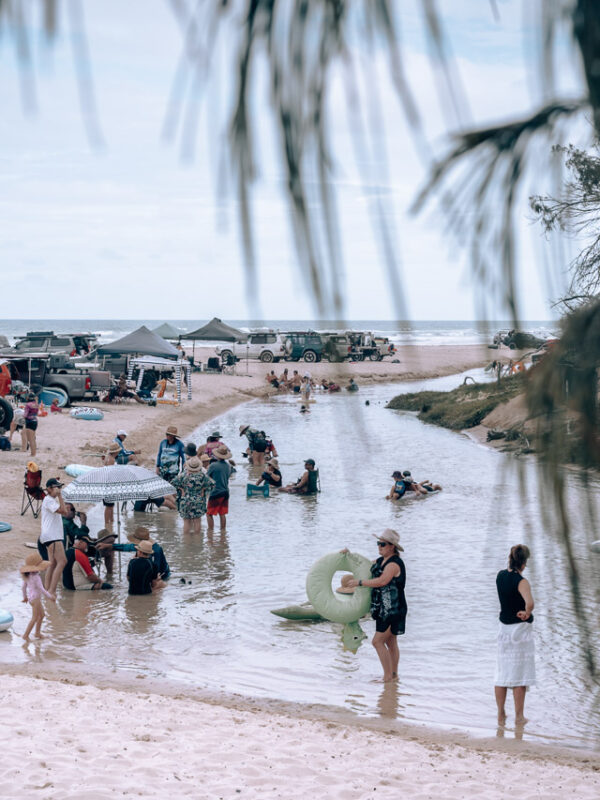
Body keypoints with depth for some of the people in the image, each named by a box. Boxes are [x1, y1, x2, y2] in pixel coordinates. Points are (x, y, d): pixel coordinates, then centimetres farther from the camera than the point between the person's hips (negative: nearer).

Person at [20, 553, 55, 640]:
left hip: (30, 597, 9)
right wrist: (50, 597, -13)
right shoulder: (35, 577, -24)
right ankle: (26, 635, 1)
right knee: (34, 618, -1)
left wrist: (25, 597, 29)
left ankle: (37, 633, 28)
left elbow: (24, 586, 15)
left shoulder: (27, 575, 4)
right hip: (35, 599, -9)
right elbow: (41, 589, -23)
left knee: (41, 615, 21)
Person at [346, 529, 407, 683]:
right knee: (390, 643, 14)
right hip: (384, 609, 10)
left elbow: (382, 581, -29)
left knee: (377, 641, -10)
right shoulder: (380, 561, 12)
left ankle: (388, 676, -4)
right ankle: (393, 675, 20)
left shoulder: (394, 564, -18)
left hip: (393, 610, -10)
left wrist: (359, 582, -23)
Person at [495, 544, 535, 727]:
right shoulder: (521, 582, -19)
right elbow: (529, 603, -38)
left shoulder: (500, 575, 1)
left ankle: (501, 715, 15)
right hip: (520, 629, -6)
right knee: (520, 674, 3)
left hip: (503, 627, 6)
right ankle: (519, 717, 9)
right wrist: (526, 614, -28)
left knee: (502, 672, 12)